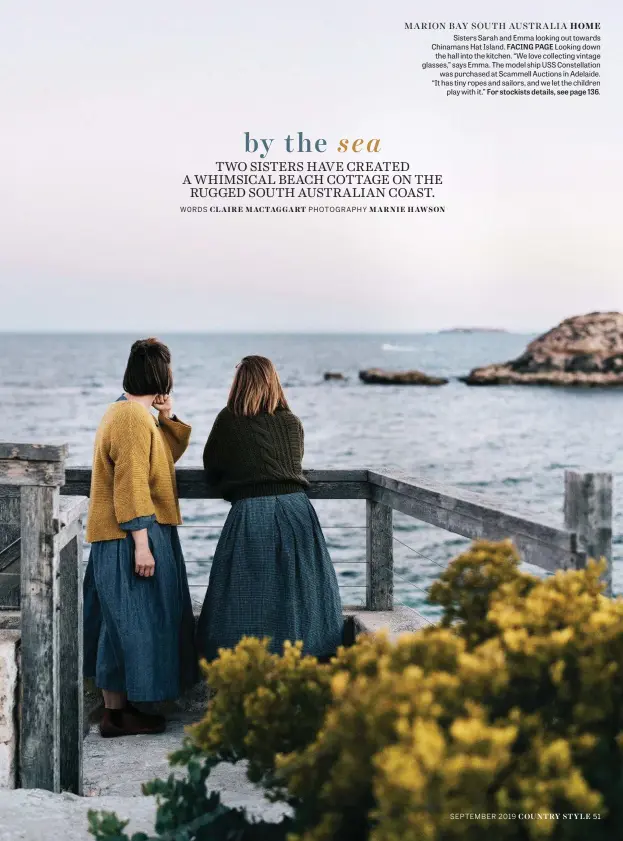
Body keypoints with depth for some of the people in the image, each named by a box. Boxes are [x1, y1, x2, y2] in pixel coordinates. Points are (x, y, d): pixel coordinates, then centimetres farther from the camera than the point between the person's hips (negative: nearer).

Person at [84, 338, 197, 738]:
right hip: (131, 538, -10)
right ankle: (116, 714, 3)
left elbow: (171, 452, 22)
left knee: (125, 621, 14)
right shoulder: (134, 418, -19)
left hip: (131, 536, 10)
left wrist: (168, 416, 6)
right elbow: (130, 486, -23)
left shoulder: (133, 412, 13)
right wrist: (141, 544, -24)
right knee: (131, 619, -4)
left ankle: (120, 703, 23)